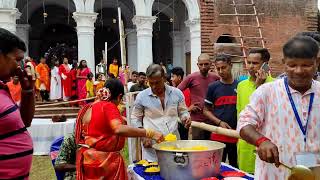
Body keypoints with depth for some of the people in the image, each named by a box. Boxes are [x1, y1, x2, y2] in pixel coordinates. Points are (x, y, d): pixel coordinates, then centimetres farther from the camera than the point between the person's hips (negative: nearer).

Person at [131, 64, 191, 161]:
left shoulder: (177, 93, 2)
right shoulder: (142, 96, -2)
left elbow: (183, 111, 15)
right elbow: (135, 118, 8)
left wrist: (185, 117, -7)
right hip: (152, 143, -1)